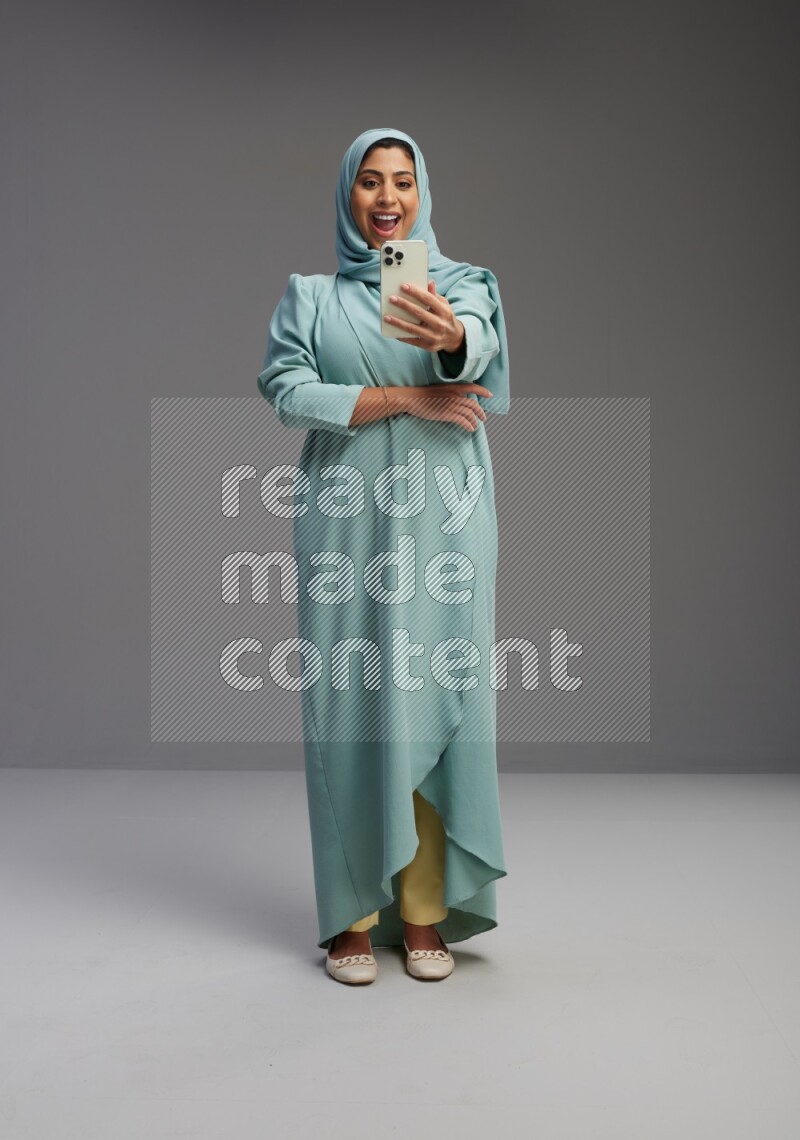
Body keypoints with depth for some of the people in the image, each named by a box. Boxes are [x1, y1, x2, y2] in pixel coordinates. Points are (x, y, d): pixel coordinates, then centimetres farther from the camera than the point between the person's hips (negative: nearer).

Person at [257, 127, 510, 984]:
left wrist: (448, 335, -38)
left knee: (432, 701, -1)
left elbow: (479, 344, -14)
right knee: (348, 705, -2)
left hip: (440, 522, 0)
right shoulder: (310, 294, 12)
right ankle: (352, 914, 9)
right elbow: (285, 387, -4)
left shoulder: (459, 283, 10)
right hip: (345, 523, 0)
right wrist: (407, 399, -12)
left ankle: (424, 912, 10)